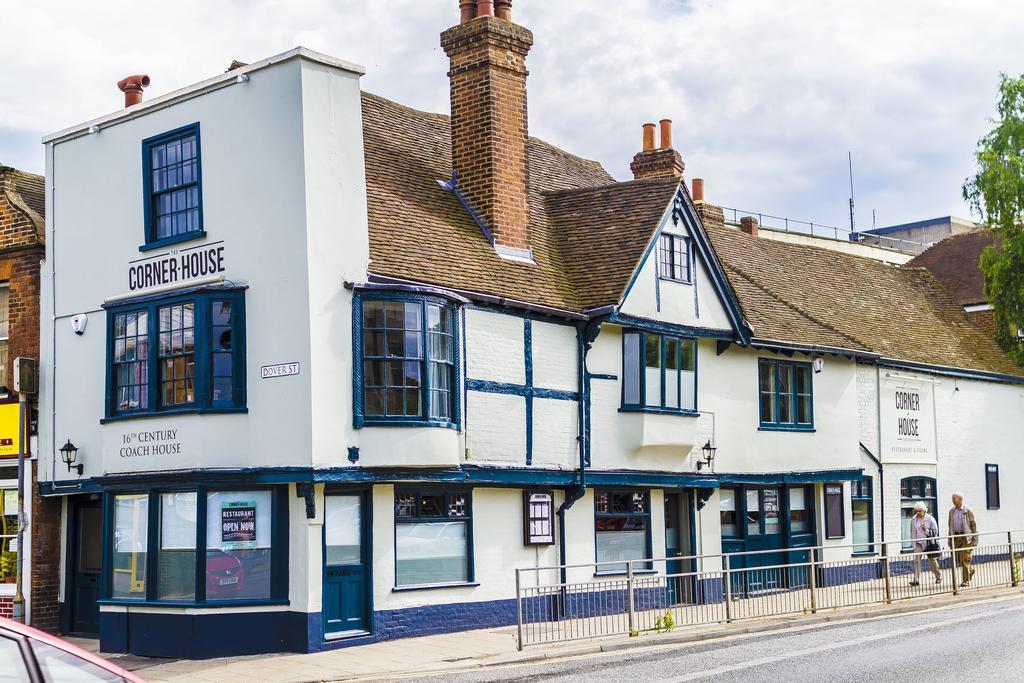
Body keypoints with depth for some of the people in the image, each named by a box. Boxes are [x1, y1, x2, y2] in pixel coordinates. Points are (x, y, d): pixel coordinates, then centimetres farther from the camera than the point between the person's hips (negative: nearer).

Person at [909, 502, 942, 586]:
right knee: (916, 561, -9)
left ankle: (938, 577, 29)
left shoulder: (930, 519, -8)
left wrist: (926, 530, -23)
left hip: (928, 543, -3)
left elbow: (935, 532, -7)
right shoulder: (913, 519, 3)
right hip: (918, 543, 3)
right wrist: (913, 540, 9)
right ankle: (916, 580, -11)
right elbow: (912, 531, 16)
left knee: (932, 561, 9)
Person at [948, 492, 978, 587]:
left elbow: (974, 525, -3)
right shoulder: (951, 511, 10)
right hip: (956, 537, 5)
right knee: (958, 559, 5)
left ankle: (966, 581, -2)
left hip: (966, 537, -5)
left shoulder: (968, 510, -4)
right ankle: (970, 570, 33)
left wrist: (975, 539, -7)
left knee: (965, 559, -9)